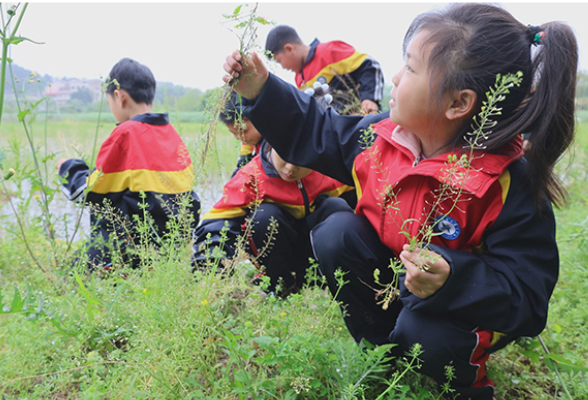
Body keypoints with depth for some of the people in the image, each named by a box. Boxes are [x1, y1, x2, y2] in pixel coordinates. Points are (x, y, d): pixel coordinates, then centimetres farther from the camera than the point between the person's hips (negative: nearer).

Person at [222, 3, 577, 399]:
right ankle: (376, 347, 0)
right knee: (335, 232, -19)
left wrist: (451, 281, -45)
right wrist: (262, 89, -9)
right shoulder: (380, 136, -14)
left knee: (424, 337, -35)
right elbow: (313, 135, 2)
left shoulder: (513, 185, -29)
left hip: (463, 305, -4)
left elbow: (528, 299, -26)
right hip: (386, 277, 5)